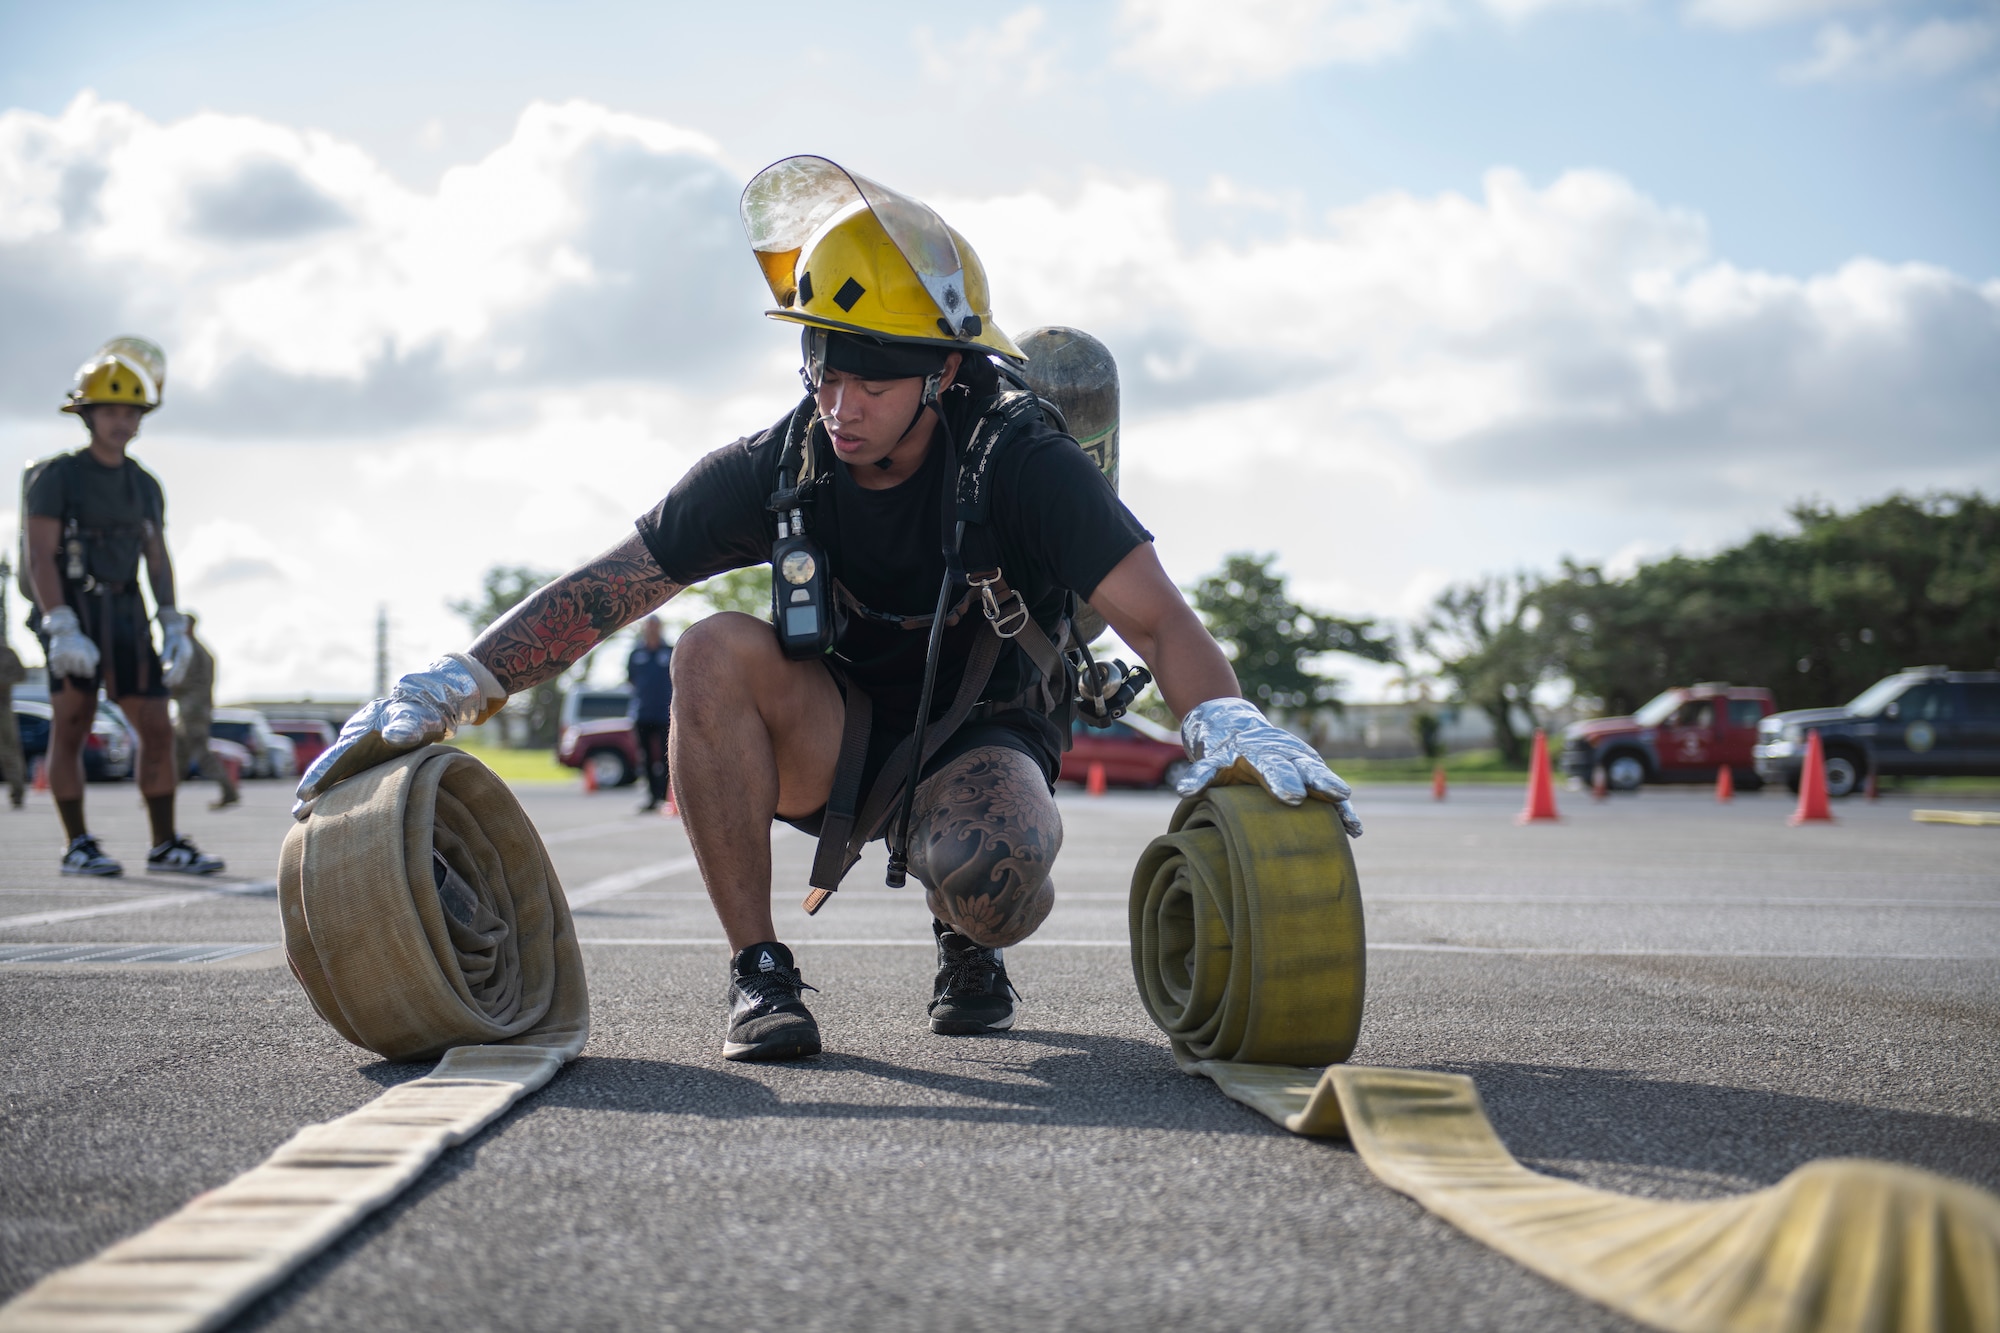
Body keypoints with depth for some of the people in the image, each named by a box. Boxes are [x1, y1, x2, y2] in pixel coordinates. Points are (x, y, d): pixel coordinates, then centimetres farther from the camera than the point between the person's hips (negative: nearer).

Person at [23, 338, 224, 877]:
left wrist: (174, 628, 2)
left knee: (157, 731, 1)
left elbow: (158, 561, 13)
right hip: (70, 616, -5)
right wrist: (62, 630, -24)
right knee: (71, 726, -6)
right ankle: (77, 847, 0)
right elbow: (40, 556, -13)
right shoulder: (57, 477, -6)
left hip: (125, 619, 5)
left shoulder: (145, 487, 13)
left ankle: (165, 846, 7)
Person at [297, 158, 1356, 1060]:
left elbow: (1155, 616, -28)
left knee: (991, 873, -37)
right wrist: (442, 694, -21)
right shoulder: (779, 467, -14)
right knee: (716, 650, -29)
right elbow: (602, 592, -12)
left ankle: (968, 945, 6)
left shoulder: (1020, 462, -22)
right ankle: (759, 972, -18)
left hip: (976, 740, -2)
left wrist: (1231, 730, -48)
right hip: (829, 743, 2)